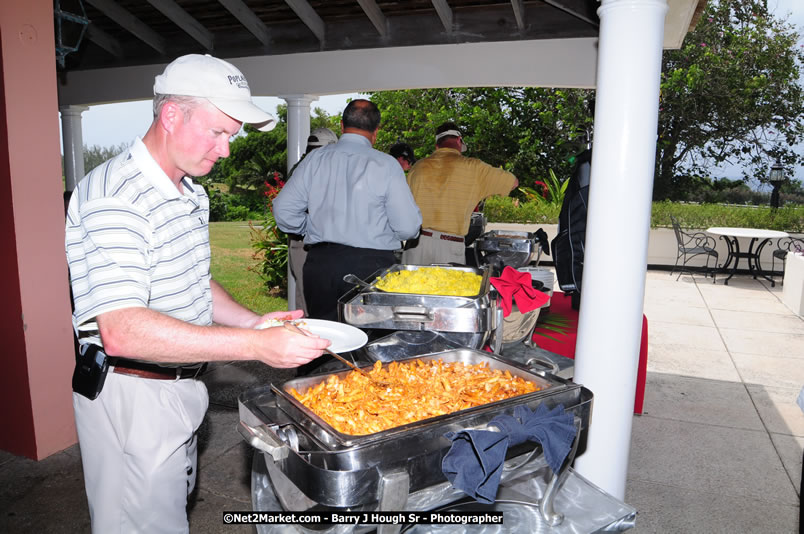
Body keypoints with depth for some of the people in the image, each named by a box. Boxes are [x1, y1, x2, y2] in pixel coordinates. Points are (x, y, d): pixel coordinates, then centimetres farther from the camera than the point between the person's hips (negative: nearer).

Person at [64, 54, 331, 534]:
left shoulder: (192, 194, 9)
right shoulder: (115, 197, -24)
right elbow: (121, 331, -33)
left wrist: (254, 321, -1)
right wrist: (255, 346, -36)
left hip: (178, 384, 9)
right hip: (131, 394, -9)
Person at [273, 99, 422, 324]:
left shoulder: (314, 159, 2)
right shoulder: (385, 164, -7)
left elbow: (283, 211, 3)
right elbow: (408, 227, -8)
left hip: (319, 263, 3)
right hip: (370, 263, -3)